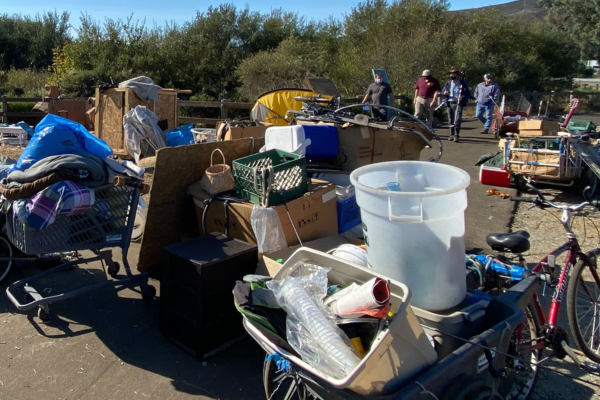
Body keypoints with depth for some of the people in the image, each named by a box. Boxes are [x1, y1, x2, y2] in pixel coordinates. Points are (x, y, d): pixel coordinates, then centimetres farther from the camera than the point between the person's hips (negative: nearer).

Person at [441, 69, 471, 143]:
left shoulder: (463, 83, -1)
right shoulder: (448, 83, 12)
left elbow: (468, 94, -4)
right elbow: (442, 91, 19)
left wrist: (462, 97, -24)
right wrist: (444, 93, -7)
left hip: (458, 104, -4)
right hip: (449, 103, 4)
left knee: (457, 120, -13)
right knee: (450, 120, 9)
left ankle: (456, 135, -11)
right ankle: (451, 135, 19)